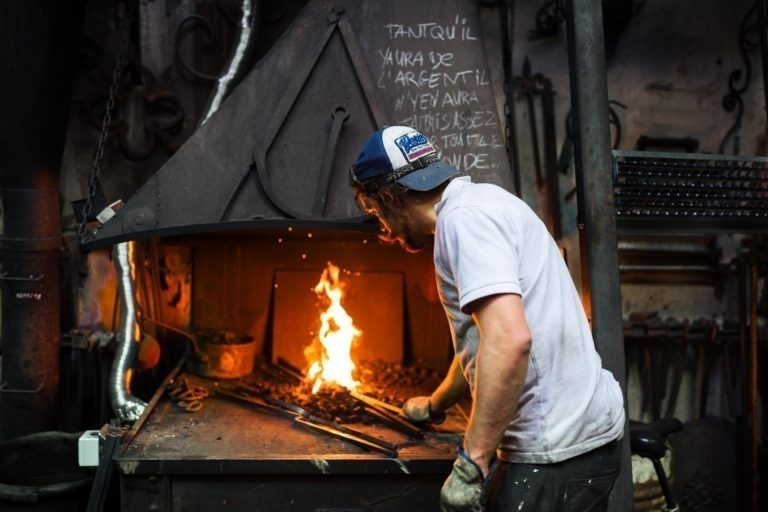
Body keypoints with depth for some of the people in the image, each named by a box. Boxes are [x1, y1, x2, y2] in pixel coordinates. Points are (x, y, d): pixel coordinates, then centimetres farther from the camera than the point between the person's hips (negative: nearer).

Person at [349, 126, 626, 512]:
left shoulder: (464, 215, -14)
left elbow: (508, 340, -28)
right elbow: (481, 343, 29)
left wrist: (471, 464, -24)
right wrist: (434, 406, 42)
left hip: (558, 447, -10)